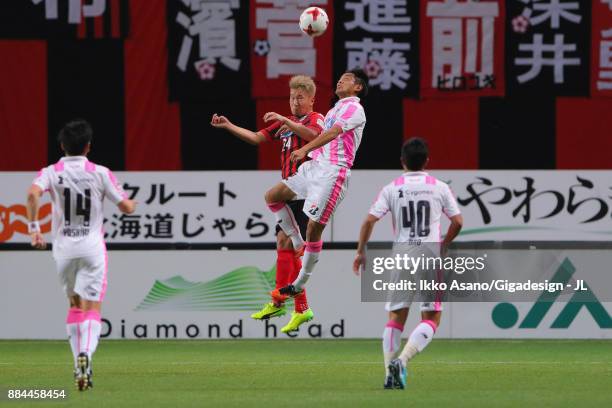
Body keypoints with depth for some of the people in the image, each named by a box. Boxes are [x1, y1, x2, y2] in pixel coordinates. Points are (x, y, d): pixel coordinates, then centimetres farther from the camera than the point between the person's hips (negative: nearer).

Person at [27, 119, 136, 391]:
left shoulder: (52, 173, -1)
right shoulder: (100, 174, -2)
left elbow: (33, 193, -22)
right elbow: (126, 208, -1)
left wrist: (33, 227, -14)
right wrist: (133, 203, 22)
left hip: (63, 247, 2)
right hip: (92, 246, -2)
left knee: (75, 305, 20)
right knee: (92, 309, -3)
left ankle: (80, 366, 19)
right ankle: (86, 354, -29)